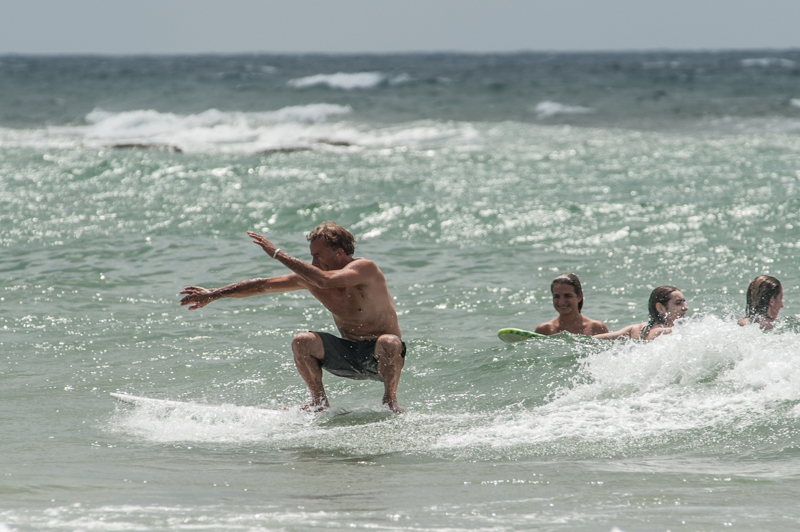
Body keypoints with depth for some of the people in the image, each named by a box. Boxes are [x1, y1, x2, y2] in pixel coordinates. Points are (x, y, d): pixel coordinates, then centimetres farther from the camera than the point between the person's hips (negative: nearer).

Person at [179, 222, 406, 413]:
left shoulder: (364, 268, -21)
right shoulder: (309, 277, -2)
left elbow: (326, 280, -38)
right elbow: (262, 285, 4)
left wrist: (279, 254, -34)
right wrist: (214, 294, 1)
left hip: (380, 359, -5)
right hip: (349, 355, 5)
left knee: (389, 343, -39)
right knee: (302, 342, -18)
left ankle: (390, 400, -14)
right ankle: (320, 403, -2)